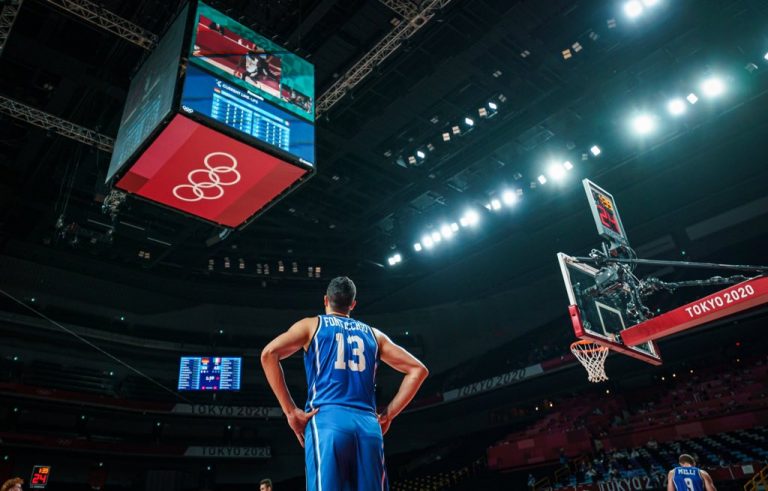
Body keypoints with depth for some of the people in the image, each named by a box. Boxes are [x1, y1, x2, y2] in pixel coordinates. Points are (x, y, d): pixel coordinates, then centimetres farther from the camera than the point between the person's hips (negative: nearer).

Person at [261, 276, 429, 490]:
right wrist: (387, 416, 15)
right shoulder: (373, 334, 23)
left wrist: (290, 411, -1)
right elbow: (417, 369, 19)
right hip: (368, 425, 3)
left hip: (327, 420, -3)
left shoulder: (312, 325, 15)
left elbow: (269, 353, -2)